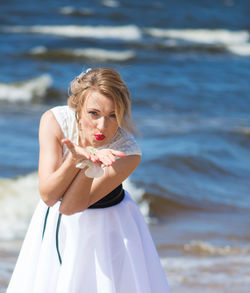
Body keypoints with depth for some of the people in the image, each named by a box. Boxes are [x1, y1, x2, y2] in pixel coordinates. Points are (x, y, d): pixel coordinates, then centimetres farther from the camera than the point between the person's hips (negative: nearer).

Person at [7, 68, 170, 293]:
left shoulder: (128, 154, -28)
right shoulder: (54, 121, -23)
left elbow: (71, 207, -29)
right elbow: (48, 196, -27)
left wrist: (89, 166, -44)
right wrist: (76, 160, -42)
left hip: (105, 225, -2)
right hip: (56, 226, 2)